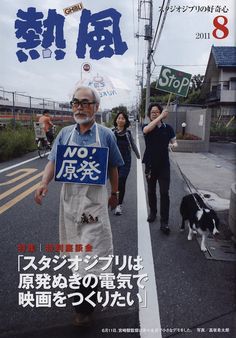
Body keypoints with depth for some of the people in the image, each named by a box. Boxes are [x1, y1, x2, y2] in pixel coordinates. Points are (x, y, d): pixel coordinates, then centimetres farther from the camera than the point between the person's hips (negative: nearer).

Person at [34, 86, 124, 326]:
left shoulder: (106, 135, -4)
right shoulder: (65, 133, 2)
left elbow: (113, 168, 4)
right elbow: (53, 162, 0)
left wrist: (114, 194, 10)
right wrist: (44, 183, -18)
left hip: (94, 200, -3)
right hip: (69, 198, 4)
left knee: (90, 250, -1)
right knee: (78, 245, 20)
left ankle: (84, 306, 17)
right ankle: (90, 291, 47)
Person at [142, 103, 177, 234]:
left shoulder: (168, 128, 1)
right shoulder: (146, 127, -1)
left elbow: (174, 142, 7)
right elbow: (146, 130, -26)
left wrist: (174, 145, -18)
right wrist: (161, 116, -28)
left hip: (164, 165, -1)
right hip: (150, 164, 1)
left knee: (164, 193, -6)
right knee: (151, 191, 15)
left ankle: (164, 222, -1)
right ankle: (153, 213, 36)